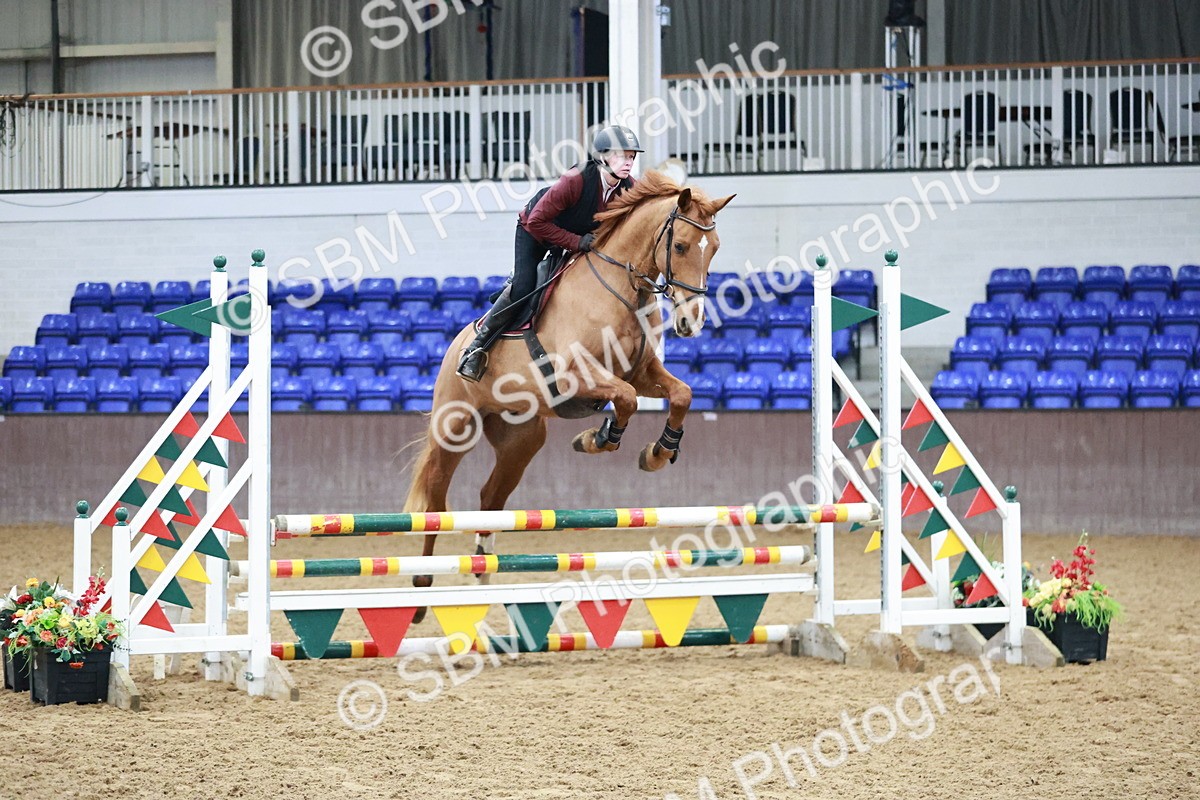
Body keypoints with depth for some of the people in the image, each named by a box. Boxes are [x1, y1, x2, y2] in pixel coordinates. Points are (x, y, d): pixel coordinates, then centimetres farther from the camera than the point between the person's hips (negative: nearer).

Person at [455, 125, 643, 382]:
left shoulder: (629, 188, -23)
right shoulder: (576, 180, -39)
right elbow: (537, 221, -35)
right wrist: (576, 242, -36)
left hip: (583, 236, 6)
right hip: (535, 230, -6)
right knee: (522, 289, -20)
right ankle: (478, 347, -8)